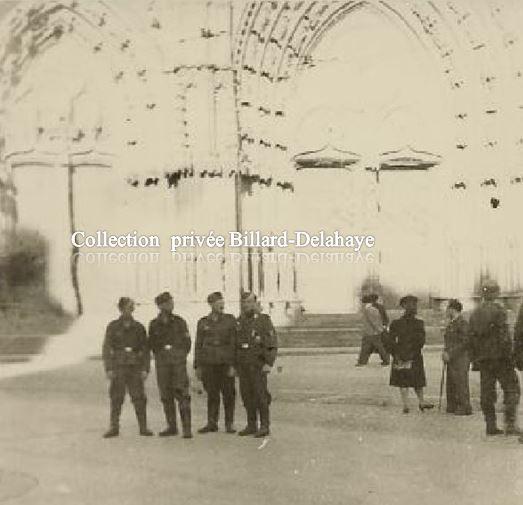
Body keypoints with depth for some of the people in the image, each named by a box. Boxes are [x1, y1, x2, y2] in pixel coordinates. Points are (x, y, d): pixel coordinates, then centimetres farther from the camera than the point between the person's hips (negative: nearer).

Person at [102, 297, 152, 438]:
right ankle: (114, 428, 8)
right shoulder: (113, 327, 4)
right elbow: (106, 348, 2)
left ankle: (143, 427, 3)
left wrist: (145, 369, -1)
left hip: (135, 368, 1)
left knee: (139, 398, -3)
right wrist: (108, 369, -6)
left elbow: (145, 350, 8)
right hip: (118, 367, -1)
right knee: (116, 398, 0)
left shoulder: (139, 328, 8)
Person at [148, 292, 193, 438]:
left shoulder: (179, 322, 7)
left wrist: (180, 356, 3)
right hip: (162, 363, 2)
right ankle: (172, 427, 16)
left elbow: (187, 342, 9)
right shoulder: (154, 324, 8)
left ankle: (187, 428, -10)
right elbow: (152, 344, 13)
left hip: (178, 361, -2)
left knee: (182, 394, -10)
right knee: (166, 395, 5)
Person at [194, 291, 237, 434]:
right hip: (209, 362, 1)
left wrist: (233, 364, -9)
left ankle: (229, 424, 12)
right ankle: (212, 423, 14)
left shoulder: (230, 320, 2)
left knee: (228, 394, 2)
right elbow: (198, 345, 9)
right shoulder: (203, 322, 7)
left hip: (226, 362, -1)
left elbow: (234, 343, -2)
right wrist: (197, 366, 4)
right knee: (212, 394, 5)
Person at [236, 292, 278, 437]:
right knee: (246, 394, 6)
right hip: (243, 365, 6)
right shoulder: (239, 322, 11)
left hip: (258, 364, -6)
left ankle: (264, 426, -1)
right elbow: (235, 344, 16)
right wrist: (234, 365, 12)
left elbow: (272, 343, -11)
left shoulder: (264, 320, -7)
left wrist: (269, 364, -19)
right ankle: (251, 425, 13)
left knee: (260, 395, -7)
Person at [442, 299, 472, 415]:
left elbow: (464, 342, -18)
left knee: (461, 383, -5)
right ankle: (452, 407, 17)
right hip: (451, 359, 9)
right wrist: (445, 352, 8)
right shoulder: (451, 323, 16)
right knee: (451, 383, 11)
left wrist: (450, 354, -18)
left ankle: (465, 408, 2)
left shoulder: (462, 323, -13)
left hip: (460, 359, -9)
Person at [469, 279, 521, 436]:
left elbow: (471, 338, 12)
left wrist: (475, 359, 17)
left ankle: (491, 426, 10)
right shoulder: (498, 310, -10)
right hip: (499, 357, -6)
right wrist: (509, 357, -11)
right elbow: (504, 336, -15)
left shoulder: (474, 313, 10)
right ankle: (510, 425, -6)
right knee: (511, 389, 2)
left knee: (487, 392, 9)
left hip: (483, 358, 6)